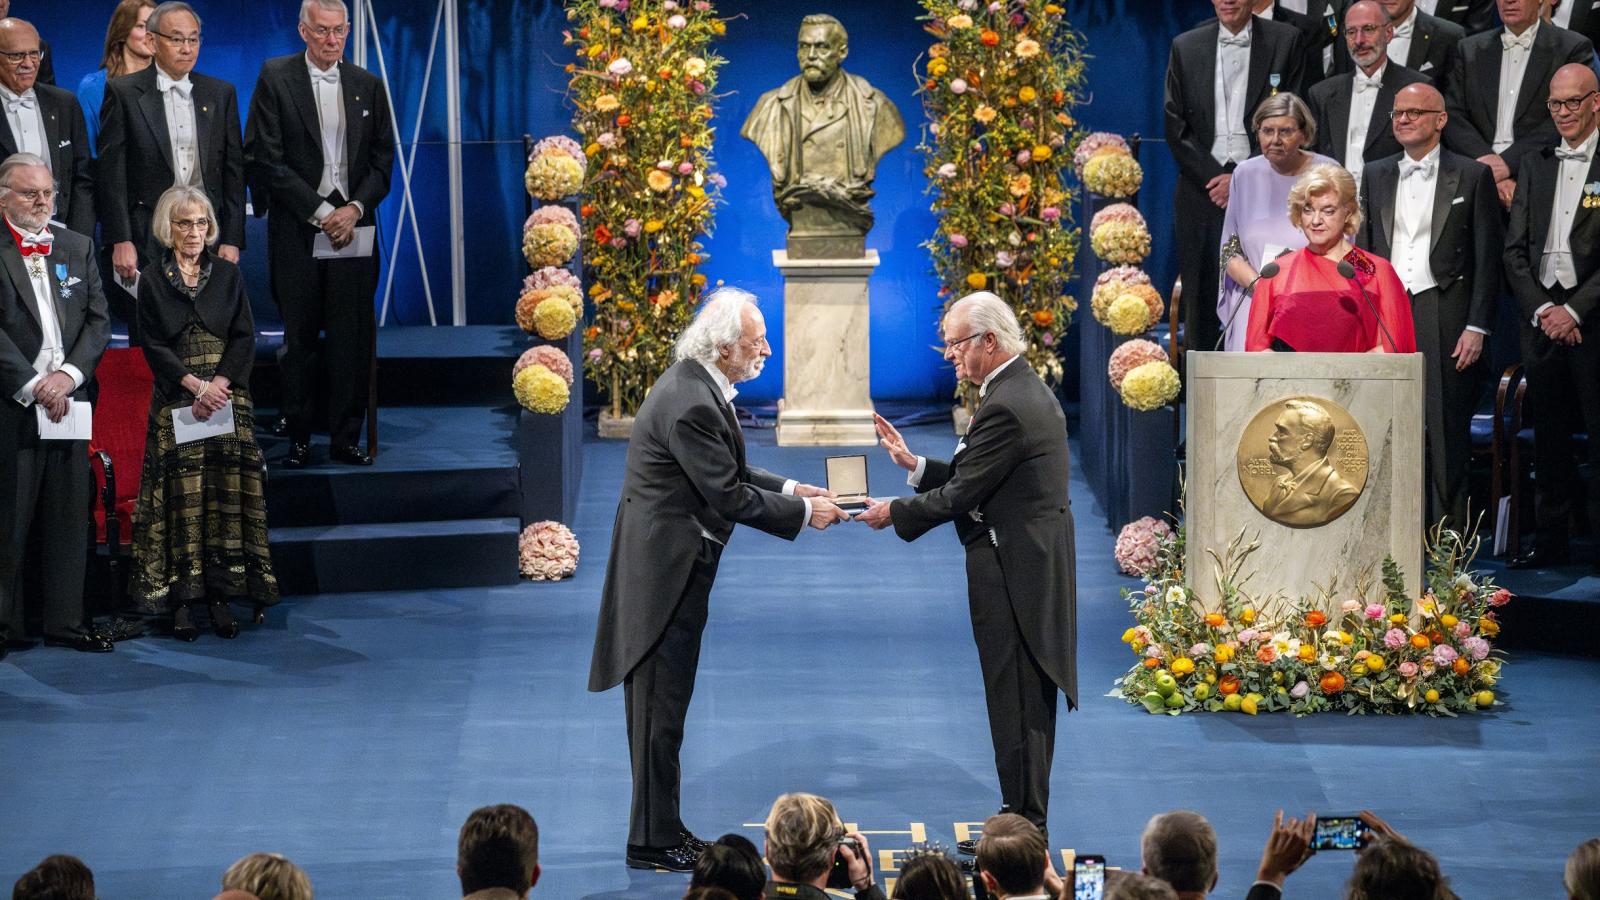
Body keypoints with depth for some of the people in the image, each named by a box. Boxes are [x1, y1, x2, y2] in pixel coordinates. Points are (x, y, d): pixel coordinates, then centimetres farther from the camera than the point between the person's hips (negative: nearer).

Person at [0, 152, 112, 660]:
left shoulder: (77, 248, 14)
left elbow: (98, 320, 9)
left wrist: (68, 375, -6)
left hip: (69, 403, 5)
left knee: (68, 518, 8)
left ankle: (65, 621, 14)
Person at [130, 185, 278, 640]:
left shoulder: (227, 274, 10)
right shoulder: (152, 280, 5)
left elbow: (244, 338, 5)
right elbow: (153, 345, -1)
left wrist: (219, 385, -10)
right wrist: (197, 386, -12)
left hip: (227, 395, 2)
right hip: (175, 401, -2)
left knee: (227, 490, -4)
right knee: (182, 494, -6)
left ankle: (223, 594, -1)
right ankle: (182, 600, -6)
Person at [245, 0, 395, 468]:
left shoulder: (368, 86, 11)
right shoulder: (275, 78, 0)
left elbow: (383, 160, 11)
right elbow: (268, 158, -5)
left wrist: (355, 208, -6)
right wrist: (320, 212, -10)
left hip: (352, 226, 2)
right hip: (297, 229, -2)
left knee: (352, 337, 0)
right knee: (300, 337, 2)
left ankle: (346, 437, 6)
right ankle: (298, 438, 9)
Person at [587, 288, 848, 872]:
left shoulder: (698, 387, 8)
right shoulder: (691, 404, -24)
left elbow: (726, 470, 18)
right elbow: (729, 496, -21)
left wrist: (790, 489, 8)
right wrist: (803, 513, -12)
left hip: (671, 566, 10)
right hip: (666, 569, -10)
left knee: (664, 705, 16)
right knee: (660, 707, -2)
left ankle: (660, 829, 24)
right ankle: (653, 842, 5)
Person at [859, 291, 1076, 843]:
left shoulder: (1003, 408, -21)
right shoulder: (1031, 391, 12)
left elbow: (963, 493, -18)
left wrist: (895, 513, -5)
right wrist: (914, 464, 10)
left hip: (1012, 573, -10)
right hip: (1039, 567, 10)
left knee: (1016, 701, -4)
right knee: (1028, 699, 15)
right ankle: (1027, 822, 23)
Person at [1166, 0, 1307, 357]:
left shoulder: (1285, 41, 4)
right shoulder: (1185, 47, 10)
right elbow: (1176, 128, 5)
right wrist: (1216, 179, -6)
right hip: (1204, 191, 2)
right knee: (1202, 304, 1)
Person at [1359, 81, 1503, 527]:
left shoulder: (1472, 176, 4)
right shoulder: (1375, 176, 15)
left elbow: (1487, 258, 1)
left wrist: (1477, 328, -6)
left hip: (1443, 316, -3)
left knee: (1447, 430, -3)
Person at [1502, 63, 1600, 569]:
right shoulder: (1534, 166, 14)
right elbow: (1514, 249, 11)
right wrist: (1541, 309, -3)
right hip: (1541, 315, 5)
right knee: (1548, 433, 9)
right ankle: (1550, 539, 16)